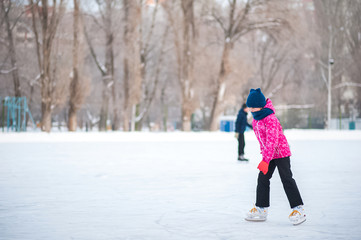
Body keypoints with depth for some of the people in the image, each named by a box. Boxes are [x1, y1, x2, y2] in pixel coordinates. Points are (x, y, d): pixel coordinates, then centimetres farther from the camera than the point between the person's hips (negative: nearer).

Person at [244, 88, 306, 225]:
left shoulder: (270, 119, -23)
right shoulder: (255, 120, 6)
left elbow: (272, 141, -28)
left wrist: (265, 160, -29)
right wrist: (264, 152, 20)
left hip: (281, 152, -9)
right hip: (268, 154, 9)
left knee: (287, 180, -9)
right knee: (262, 179, 6)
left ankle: (298, 209, -5)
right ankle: (261, 209, 14)